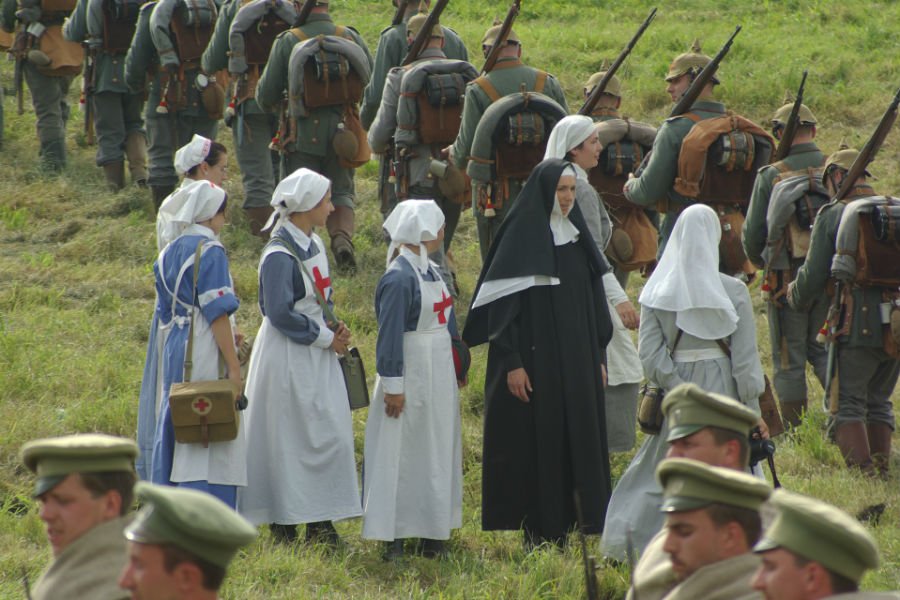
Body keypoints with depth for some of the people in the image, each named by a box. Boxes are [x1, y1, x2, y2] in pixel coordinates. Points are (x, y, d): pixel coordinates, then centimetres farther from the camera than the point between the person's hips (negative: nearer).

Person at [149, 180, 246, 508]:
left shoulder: (168, 254, 12)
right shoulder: (210, 251, -12)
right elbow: (218, 313, -16)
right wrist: (233, 366, -15)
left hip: (175, 350, 8)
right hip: (205, 357, -8)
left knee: (174, 433, 13)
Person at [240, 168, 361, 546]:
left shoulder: (313, 245, 11)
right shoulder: (279, 255, -17)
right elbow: (280, 313, -20)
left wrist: (335, 328, 2)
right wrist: (327, 338, -15)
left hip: (318, 356, 9)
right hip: (288, 357, -9)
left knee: (329, 435, 6)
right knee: (289, 439, -5)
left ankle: (319, 522, 9)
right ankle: (285, 525, 0)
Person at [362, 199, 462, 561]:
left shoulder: (430, 271, 10)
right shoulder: (399, 278, -18)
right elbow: (389, 335, -18)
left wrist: (457, 365, 21)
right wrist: (392, 386, -18)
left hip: (438, 375, 9)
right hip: (411, 374, -9)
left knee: (438, 451, 12)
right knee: (402, 453, -3)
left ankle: (432, 530, 20)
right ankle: (394, 539, 1)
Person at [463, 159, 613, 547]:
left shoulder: (577, 238, 12)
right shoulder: (522, 238, -8)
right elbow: (501, 307, -11)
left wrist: (599, 356, 13)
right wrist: (512, 363, -16)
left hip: (578, 358, 6)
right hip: (535, 362, -6)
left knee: (582, 438, 5)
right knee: (540, 442, -3)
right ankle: (544, 534, 2)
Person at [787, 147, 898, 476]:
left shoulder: (832, 215, -2)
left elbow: (813, 276, -1)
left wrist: (796, 297, 19)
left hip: (858, 325, -5)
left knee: (847, 403, -1)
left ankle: (862, 474, -14)